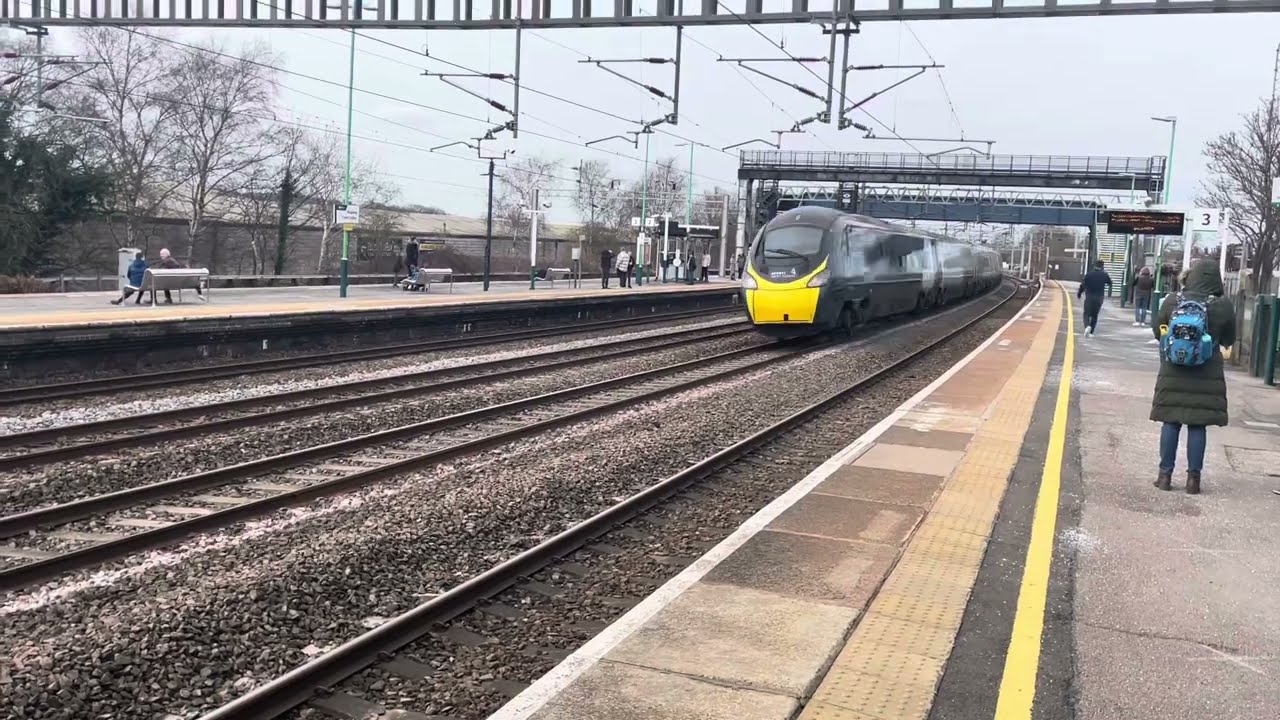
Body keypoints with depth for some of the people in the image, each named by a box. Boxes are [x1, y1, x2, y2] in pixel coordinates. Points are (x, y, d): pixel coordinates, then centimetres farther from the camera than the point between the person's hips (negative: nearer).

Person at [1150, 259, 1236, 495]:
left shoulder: (1172, 301, -6)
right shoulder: (1223, 306, -9)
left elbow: (1157, 331, 6)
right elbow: (1229, 340, 4)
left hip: (1173, 373, 1)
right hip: (1207, 376, -1)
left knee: (1171, 423, 8)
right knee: (1197, 426, 5)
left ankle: (1165, 475, 12)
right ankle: (1193, 478, 9)